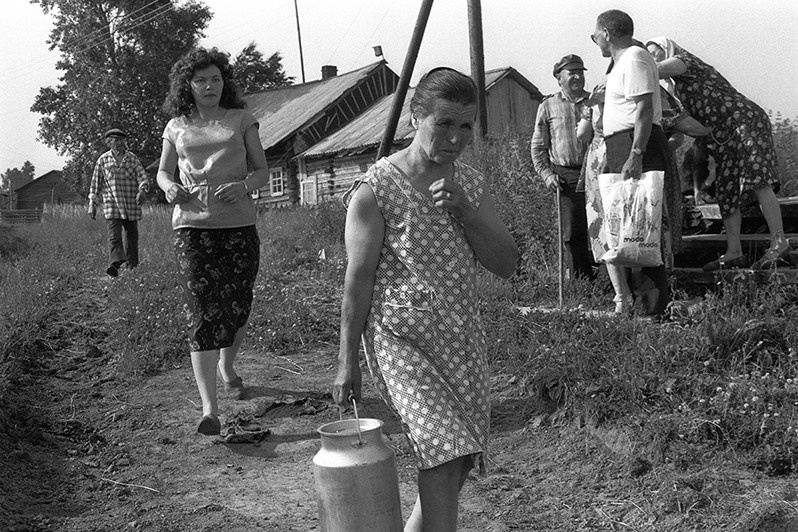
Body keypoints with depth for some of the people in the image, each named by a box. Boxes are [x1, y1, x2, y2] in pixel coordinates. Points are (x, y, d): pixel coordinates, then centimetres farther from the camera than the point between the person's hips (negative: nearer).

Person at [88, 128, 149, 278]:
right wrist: (92, 204, 7)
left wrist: (142, 190, -22)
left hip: (131, 205, 1)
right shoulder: (103, 160, 8)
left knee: (131, 236, 8)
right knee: (114, 235, -17)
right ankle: (115, 264, -29)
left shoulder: (132, 158, 8)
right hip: (111, 205, -1)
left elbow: (142, 177, -1)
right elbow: (96, 183, 11)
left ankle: (132, 267, 18)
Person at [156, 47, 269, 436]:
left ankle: (226, 366, 41)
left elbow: (262, 171, 9)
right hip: (193, 227, -1)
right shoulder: (177, 127, 13)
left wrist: (243, 185, -13)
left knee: (237, 308, 8)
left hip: (239, 225, 1)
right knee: (203, 313, -10)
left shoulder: (241, 120, 11)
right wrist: (170, 187, -3)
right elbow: (163, 172, 21)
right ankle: (209, 408, -13)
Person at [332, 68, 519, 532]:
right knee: (446, 454, -16)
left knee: (457, 461, 11)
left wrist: (463, 211, -13)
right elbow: (359, 279, -7)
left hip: (464, 337, 6)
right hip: (402, 337, -6)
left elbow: (507, 265, 2)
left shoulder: (472, 185, 6)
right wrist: (348, 361, -5)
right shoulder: (376, 190, -10)